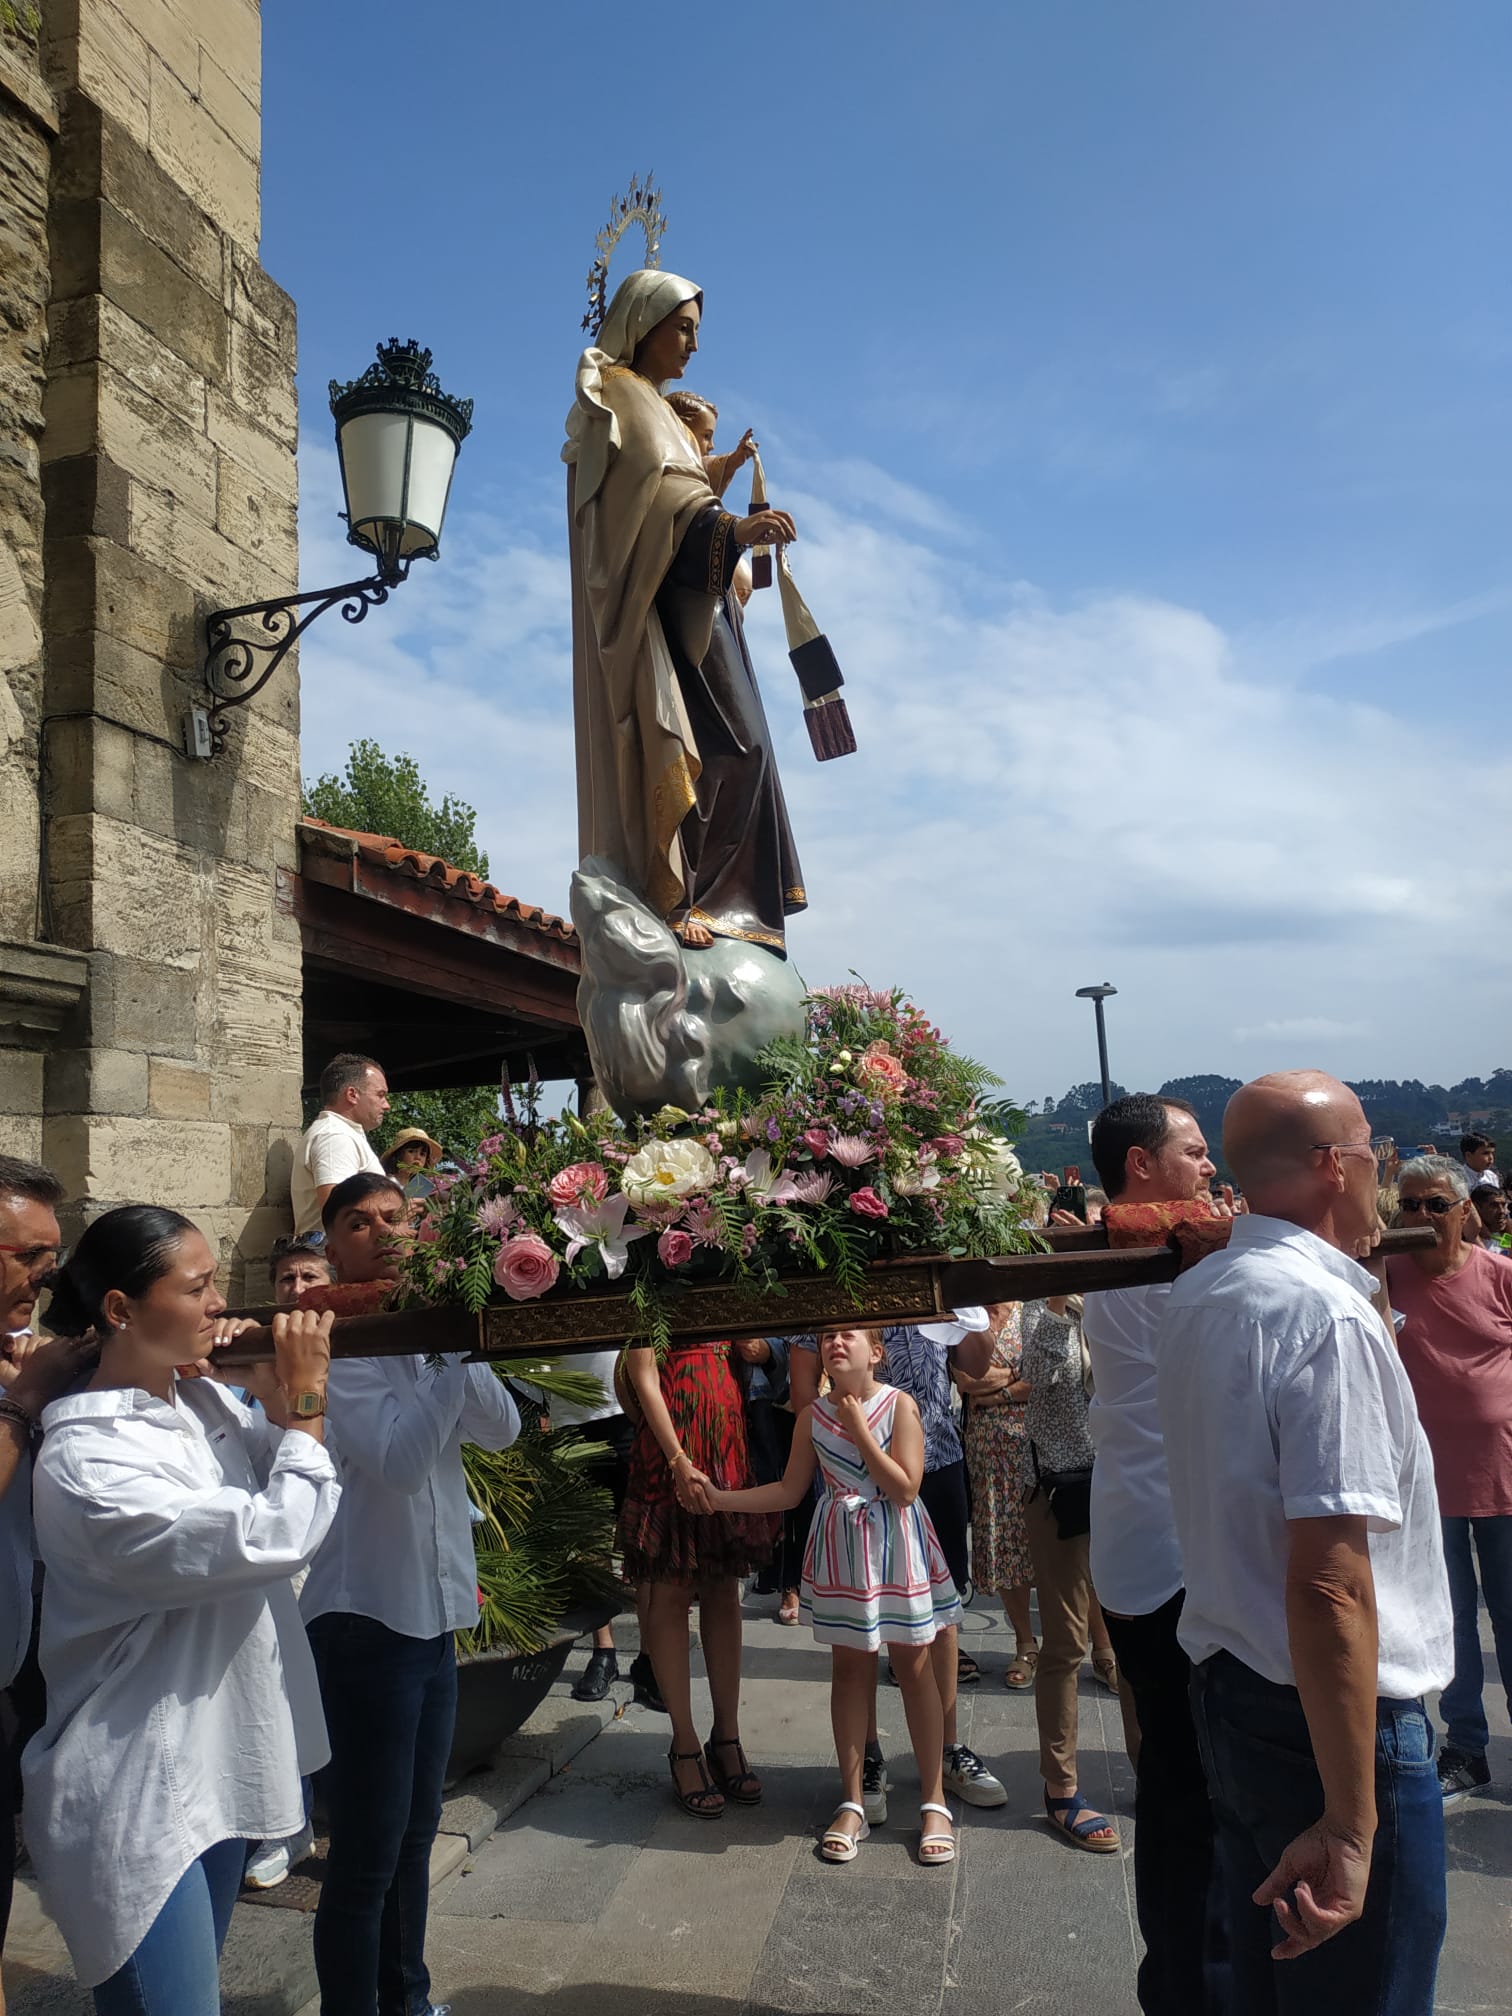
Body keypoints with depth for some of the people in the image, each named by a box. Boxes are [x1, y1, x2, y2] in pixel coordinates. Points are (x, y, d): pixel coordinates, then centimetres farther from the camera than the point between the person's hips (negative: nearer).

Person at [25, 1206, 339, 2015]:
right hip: (136, 1797, -8)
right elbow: (275, 1538, -28)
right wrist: (305, 1402, -17)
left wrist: (279, 1399, -5)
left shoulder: (204, 1402, 0)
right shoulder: (87, 1460, -24)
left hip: (222, 1759, 8)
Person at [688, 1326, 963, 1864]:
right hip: (842, 1548, 2)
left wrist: (858, 1429, -18)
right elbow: (790, 1491, 4)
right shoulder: (813, 1416, -2)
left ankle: (934, 1802, 18)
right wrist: (720, 1498, -5)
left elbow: (906, 1488, -16)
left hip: (897, 1546, -2)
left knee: (914, 1664, 4)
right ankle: (852, 1804, 21)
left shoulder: (899, 1405, -11)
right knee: (850, 1666, 9)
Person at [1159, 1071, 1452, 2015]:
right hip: (1340, 1722, -8)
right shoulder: (1330, 1315, -23)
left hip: (1225, 1682, 9)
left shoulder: (1195, 1297, 4)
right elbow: (1329, 1585, -28)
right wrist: (1349, 1825, -25)